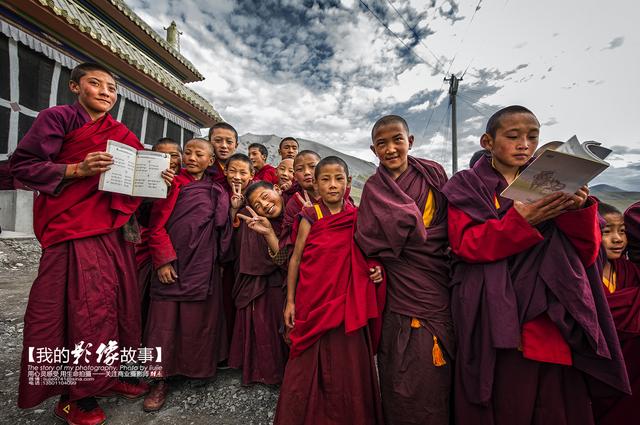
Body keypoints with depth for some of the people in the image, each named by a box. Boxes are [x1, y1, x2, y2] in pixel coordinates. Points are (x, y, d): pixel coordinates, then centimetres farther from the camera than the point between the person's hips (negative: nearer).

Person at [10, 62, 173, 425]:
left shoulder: (123, 135, 16)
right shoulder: (58, 117, 1)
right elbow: (22, 164, -5)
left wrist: (158, 178, -3)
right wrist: (76, 169, -18)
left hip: (114, 232, 6)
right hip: (73, 231, -6)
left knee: (119, 304, 10)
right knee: (82, 309, -4)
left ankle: (109, 375, 28)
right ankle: (73, 396, 15)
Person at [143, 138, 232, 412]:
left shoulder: (216, 191, 11)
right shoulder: (174, 183, 1)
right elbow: (157, 224, -5)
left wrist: (234, 206, 0)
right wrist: (163, 260, -11)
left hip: (203, 265, 3)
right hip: (172, 265, -2)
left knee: (198, 320, 9)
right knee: (165, 320, 3)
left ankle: (196, 368, 28)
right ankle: (161, 379, 18)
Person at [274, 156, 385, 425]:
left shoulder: (358, 217, 1)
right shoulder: (311, 217, -4)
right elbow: (296, 258, 0)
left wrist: (376, 271, -7)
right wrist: (290, 301, 0)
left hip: (346, 303, 2)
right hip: (313, 303, -1)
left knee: (347, 367, 11)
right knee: (308, 368, 11)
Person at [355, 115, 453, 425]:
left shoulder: (434, 174, 6)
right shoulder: (374, 189, 3)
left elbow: (452, 224, 7)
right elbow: (370, 243, -7)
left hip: (439, 288, 1)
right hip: (401, 294, -1)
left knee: (437, 375, 7)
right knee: (404, 378, 5)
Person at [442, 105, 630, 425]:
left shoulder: (550, 184, 16)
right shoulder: (467, 186, 4)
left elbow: (586, 254, 10)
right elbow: (463, 244, -10)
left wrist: (579, 211, -9)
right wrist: (521, 220, -21)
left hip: (558, 321, 4)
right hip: (499, 322, -4)